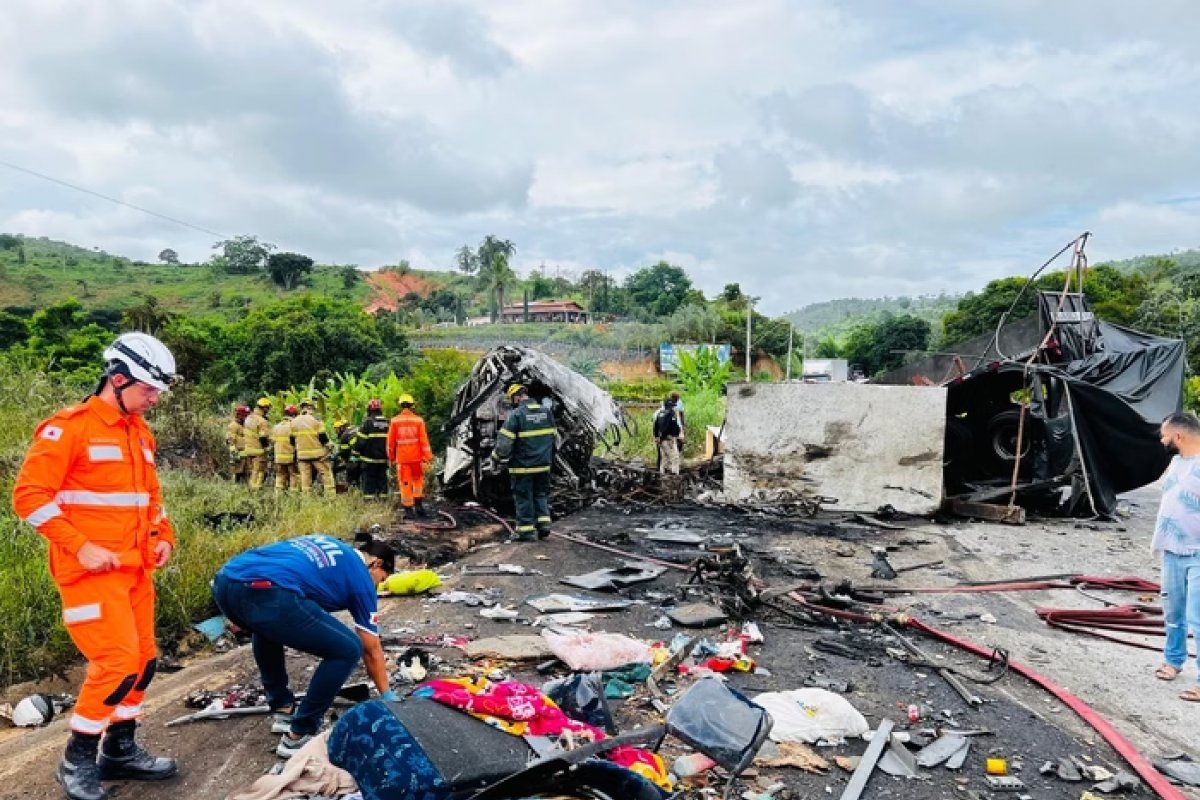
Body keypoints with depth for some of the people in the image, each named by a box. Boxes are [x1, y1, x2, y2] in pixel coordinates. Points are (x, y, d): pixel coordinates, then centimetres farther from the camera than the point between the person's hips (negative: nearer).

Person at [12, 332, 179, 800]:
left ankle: (120, 751, 26)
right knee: (116, 662, -10)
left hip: (135, 569, 8)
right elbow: (30, 495, -15)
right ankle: (77, 761, 11)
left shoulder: (140, 432, 13)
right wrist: (81, 547, -18)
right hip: (91, 570, -8)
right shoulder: (69, 428, -11)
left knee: (143, 660, 10)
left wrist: (163, 536, 9)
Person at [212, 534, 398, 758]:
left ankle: (283, 710, 40)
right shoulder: (362, 578, 18)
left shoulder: (328, 545, 35)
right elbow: (372, 651, 25)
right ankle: (298, 736, 15)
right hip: (265, 593, -8)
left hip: (224, 581, 8)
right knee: (348, 650, 7)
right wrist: (388, 696, 38)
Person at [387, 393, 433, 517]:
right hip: (416, 457, 0)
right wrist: (428, 456, -2)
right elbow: (424, 440, -7)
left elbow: (391, 441, 2)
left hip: (402, 458, 0)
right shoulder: (418, 420, -5)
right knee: (418, 480, 17)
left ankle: (408, 509, 8)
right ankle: (418, 504, 9)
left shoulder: (394, 421, -3)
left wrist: (391, 457, 15)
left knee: (405, 483, 6)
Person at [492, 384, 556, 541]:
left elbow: (504, 443, -17)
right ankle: (543, 523, 14)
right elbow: (553, 437, 10)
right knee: (541, 494, 20)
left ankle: (527, 530, 11)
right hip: (544, 464, 5)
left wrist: (497, 455, 1)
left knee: (523, 498, 6)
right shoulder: (547, 412, 3)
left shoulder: (516, 414, -15)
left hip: (522, 466, -5)